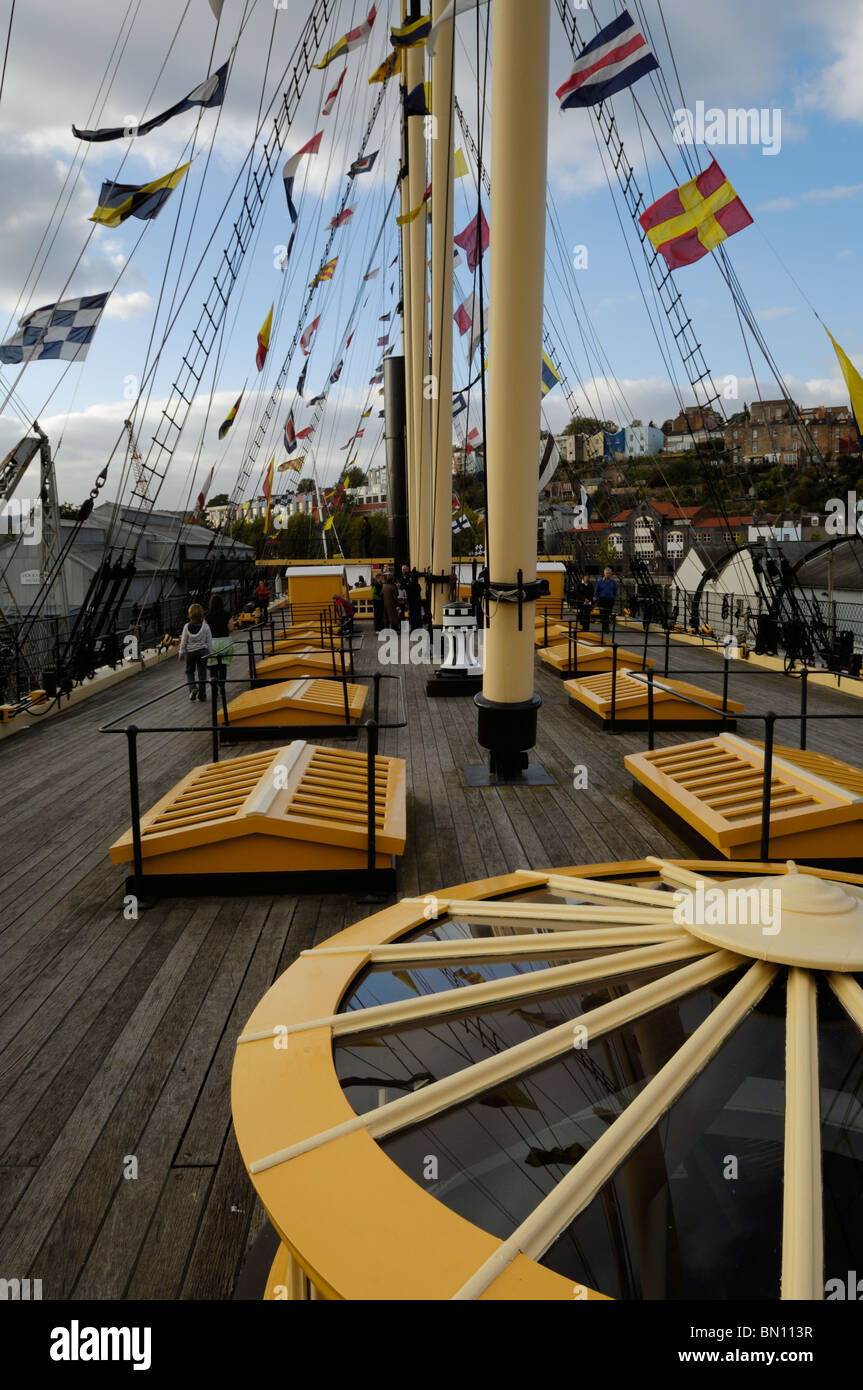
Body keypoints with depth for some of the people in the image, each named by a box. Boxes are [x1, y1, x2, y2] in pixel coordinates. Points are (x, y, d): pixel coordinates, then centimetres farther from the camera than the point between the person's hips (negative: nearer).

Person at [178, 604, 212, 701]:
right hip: (202, 651, 0)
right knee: (202, 673, 8)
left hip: (190, 652, 0)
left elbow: (183, 642, -4)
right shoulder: (205, 626, -9)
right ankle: (202, 695, 11)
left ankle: (193, 688, -6)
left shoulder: (187, 627, -9)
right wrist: (209, 653, 8)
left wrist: (181, 654, 6)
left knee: (189, 671, 17)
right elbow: (209, 642, -4)